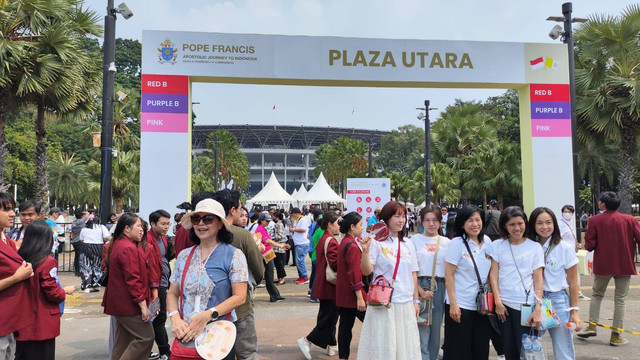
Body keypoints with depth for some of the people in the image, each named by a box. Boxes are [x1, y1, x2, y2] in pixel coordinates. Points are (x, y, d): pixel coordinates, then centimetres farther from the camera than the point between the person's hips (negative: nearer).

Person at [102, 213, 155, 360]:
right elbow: (133, 280, -23)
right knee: (146, 338, -7)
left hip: (120, 303, 11)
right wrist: (143, 305, -21)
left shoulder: (117, 244, 12)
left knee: (123, 342, 15)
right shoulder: (129, 249, -20)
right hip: (130, 304, -11)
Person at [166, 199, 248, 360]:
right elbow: (172, 293, 12)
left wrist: (207, 316, -20)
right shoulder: (184, 256, 8)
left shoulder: (234, 255, -6)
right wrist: (175, 319, -8)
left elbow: (239, 297, -11)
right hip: (185, 339, 4)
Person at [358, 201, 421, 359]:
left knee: (406, 345, 11)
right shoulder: (377, 242, -7)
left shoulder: (408, 244, 9)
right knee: (383, 345, 2)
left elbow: (413, 274, 13)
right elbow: (366, 271, -12)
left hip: (406, 304, 5)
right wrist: (365, 251, -27)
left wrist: (416, 300, 11)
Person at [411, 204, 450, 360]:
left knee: (436, 331, 11)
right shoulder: (415, 239, 1)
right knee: (422, 332, -5)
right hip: (420, 286, -3)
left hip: (440, 288, 3)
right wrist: (420, 291, -11)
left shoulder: (446, 242, 8)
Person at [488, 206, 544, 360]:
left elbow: (538, 280, 1)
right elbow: (493, 275, 4)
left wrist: (538, 309, -6)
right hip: (503, 304, 2)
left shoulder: (535, 247, 4)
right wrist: (498, 302, -4)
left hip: (525, 305, -1)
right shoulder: (497, 245, 6)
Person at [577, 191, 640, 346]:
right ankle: (616, 335, 11)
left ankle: (592, 326, 12)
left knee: (596, 294, 19)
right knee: (620, 299, 9)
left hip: (603, 264, -1)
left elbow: (589, 246, -9)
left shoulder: (595, 220, -9)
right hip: (625, 265, 1)